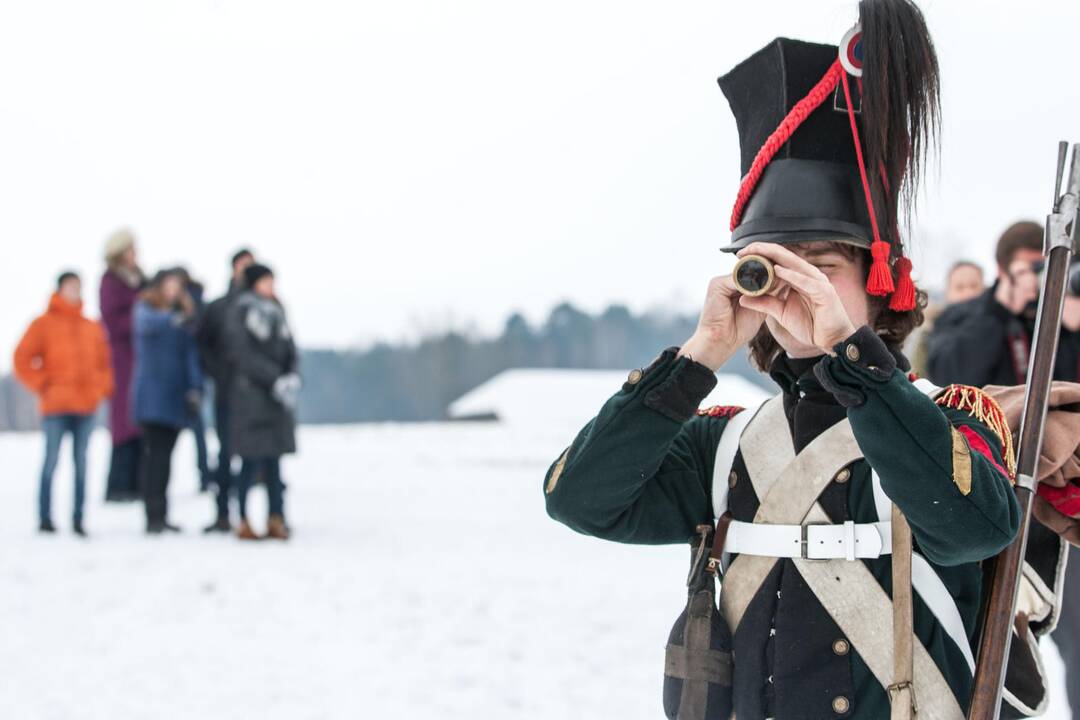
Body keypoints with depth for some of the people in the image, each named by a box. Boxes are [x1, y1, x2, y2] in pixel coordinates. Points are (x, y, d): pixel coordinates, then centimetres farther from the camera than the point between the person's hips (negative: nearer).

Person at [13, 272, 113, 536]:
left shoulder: (92, 328, 12)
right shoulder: (44, 324, -1)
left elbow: (103, 361, 22)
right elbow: (22, 358, -3)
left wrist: (102, 387, 8)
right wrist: (42, 385, -7)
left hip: (86, 406, 4)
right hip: (55, 406, -4)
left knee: (81, 464, 4)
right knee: (51, 461, -4)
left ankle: (78, 519, 9)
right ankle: (45, 519, 1)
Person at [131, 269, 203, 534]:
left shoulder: (183, 315, 14)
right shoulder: (146, 308, 2)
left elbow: (190, 353, 10)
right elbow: (146, 323, -22)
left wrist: (195, 386, -2)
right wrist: (172, 320, -39)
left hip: (174, 393, 5)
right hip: (151, 391, -5)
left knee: (164, 455, 6)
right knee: (155, 453, -10)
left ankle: (160, 516, 10)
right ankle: (154, 515, -11)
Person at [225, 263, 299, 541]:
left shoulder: (276, 312, 15)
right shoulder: (239, 313, -3)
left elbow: (290, 351, 13)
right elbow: (244, 355, -11)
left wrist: (292, 377, -7)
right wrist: (276, 380, -16)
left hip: (277, 397, 6)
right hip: (250, 395, -6)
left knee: (274, 461, 5)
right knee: (252, 462, -6)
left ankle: (276, 520, 7)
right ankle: (243, 521, 2)